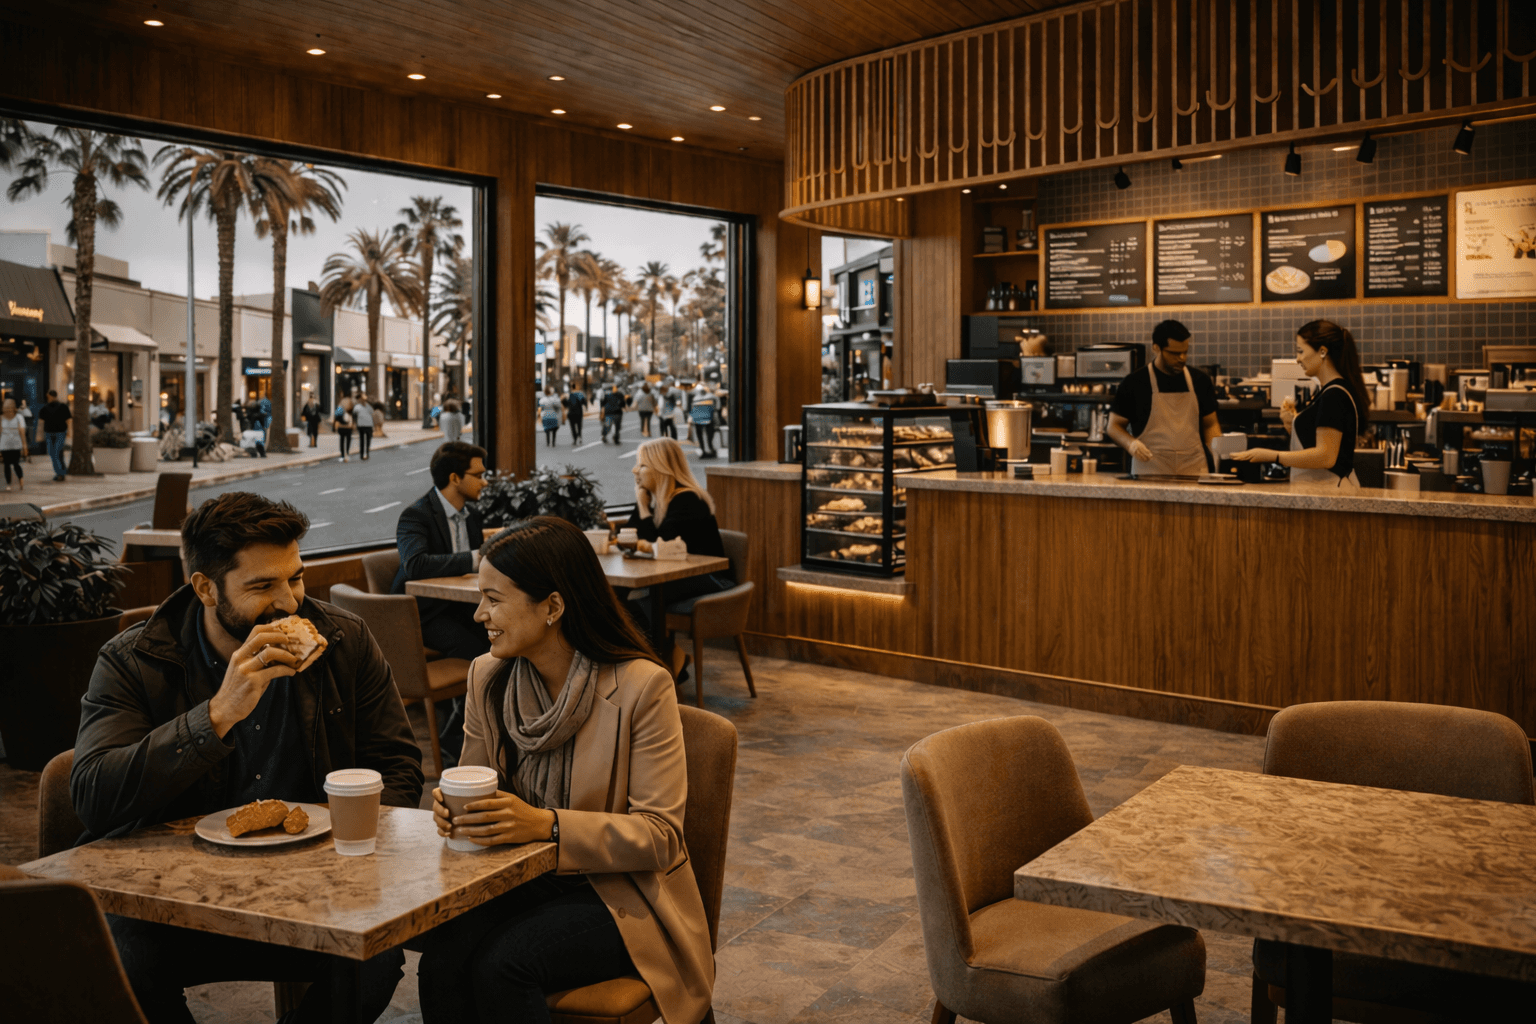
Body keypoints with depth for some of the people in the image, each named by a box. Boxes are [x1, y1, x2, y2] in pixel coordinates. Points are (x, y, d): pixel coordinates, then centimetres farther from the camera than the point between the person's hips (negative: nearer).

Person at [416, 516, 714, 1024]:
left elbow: (659, 835, -16)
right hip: (519, 880, 5)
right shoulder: (487, 677, 2)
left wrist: (546, 825, -29)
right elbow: (476, 782, 13)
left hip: (619, 896, -4)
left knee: (500, 964, -29)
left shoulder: (642, 686, -15)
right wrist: (454, 808, -13)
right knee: (441, 959, -26)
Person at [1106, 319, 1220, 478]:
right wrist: (1130, 443, -16)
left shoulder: (1200, 381, 11)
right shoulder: (1135, 383, 0)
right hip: (1149, 472, -2)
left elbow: (1210, 424, 18)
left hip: (1194, 471, 3)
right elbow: (1114, 426, 4)